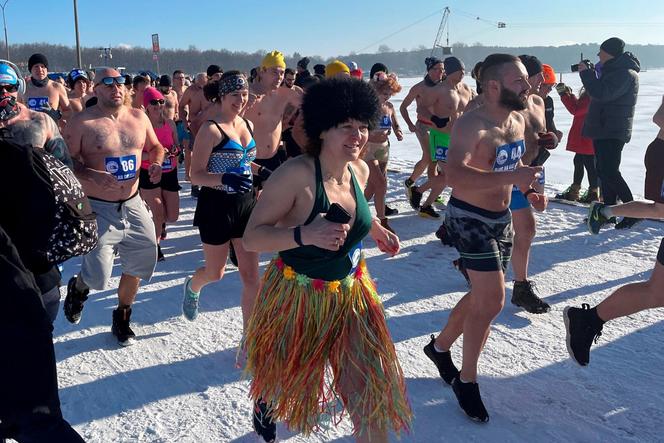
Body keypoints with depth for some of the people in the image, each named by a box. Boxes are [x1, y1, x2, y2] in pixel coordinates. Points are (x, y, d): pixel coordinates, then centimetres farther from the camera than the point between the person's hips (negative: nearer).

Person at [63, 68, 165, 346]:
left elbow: (155, 147, 19)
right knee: (97, 277, -8)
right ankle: (78, 288, 32)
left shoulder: (139, 118, 5)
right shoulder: (82, 122, -9)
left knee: (141, 260, 12)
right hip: (98, 208, -5)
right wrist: (91, 176, -26)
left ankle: (122, 317, 37)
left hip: (133, 205, 5)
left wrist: (157, 163, -2)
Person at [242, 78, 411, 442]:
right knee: (284, 380, 23)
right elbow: (251, 237, -26)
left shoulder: (360, 171, -4)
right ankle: (265, 400, 61)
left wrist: (377, 230, 7)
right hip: (297, 299, -4)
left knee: (371, 390, 1)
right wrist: (305, 235, -40)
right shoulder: (295, 173, -26)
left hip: (351, 294, 4)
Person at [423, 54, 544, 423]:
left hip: (501, 218, 9)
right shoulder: (471, 125, -24)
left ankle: (440, 346, 39)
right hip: (470, 219, -9)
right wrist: (511, 177, -46)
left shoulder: (518, 120, 3)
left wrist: (527, 189, 3)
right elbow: (455, 176, -41)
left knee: (483, 297, 17)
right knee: (492, 301, -10)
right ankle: (467, 380, 10)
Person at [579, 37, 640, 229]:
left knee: (610, 172, -14)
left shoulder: (626, 74, -17)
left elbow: (602, 94, -27)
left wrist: (586, 73, -16)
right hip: (603, 130, 10)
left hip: (613, 132, -10)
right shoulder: (614, 70, 16)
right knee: (604, 171, 12)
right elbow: (600, 92, 22)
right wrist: (588, 74, 9)